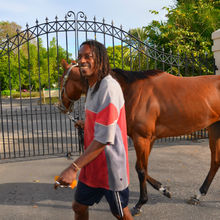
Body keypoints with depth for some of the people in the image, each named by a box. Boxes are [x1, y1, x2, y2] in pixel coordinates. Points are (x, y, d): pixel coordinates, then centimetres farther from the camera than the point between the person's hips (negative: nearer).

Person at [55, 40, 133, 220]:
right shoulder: (92, 86, 7)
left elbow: (103, 139, -28)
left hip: (110, 166, -9)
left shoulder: (109, 87, -24)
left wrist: (74, 168, -28)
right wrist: (86, 125, 22)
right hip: (91, 164, 9)